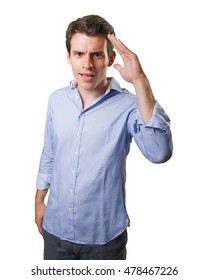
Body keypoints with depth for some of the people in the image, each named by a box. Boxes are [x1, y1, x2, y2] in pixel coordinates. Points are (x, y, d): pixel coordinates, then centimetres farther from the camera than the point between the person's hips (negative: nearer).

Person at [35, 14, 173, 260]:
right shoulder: (56, 100, -3)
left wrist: (140, 81, -37)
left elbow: (159, 153, -35)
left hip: (104, 236, -3)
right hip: (56, 229, 4)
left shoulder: (127, 105, -17)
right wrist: (39, 200, 15)